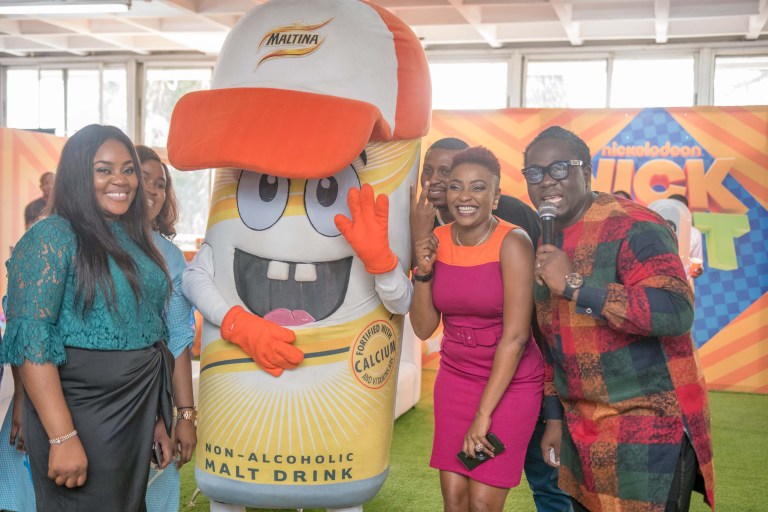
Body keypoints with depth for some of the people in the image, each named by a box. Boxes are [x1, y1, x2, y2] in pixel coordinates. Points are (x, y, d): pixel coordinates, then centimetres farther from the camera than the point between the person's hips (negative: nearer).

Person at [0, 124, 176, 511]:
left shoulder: (137, 242, 10)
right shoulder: (53, 236, -11)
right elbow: (32, 341, -18)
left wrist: (159, 417, 13)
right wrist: (62, 437, -24)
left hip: (140, 411, 7)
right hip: (81, 410, -7)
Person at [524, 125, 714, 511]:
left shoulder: (632, 227, -16)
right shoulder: (546, 243, 8)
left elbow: (677, 312, -32)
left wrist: (574, 285, -30)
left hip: (649, 427, -7)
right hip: (582, 430, 8)